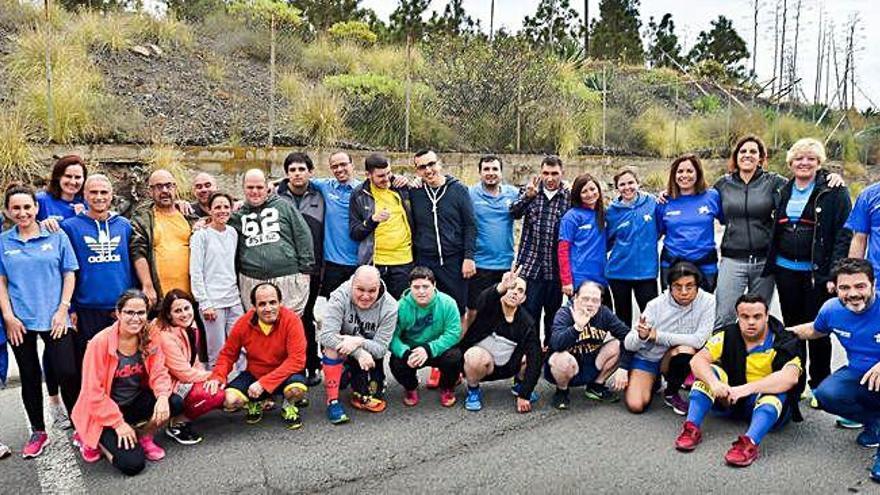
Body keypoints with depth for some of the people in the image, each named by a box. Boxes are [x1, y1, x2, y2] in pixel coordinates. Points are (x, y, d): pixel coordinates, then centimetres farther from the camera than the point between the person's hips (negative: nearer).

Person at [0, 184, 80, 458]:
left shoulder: (57, 236, 1)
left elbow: (69, 274, 1)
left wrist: (63, 310, -6)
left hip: (54, 319, -2)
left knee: (68, 374, -6)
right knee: (29, 378, 12)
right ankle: (38, 432, 25)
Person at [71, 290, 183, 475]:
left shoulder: (149, 339, -5)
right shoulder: (100, 342, -19)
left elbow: (159, 373, -7)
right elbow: (94, 392, -17)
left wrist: (163, 397, -29)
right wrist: (118, 423, -19)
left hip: (136, 403, 5)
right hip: (104, 413, -4)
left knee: (175, 403, -23)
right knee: (132, 464, -20)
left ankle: (143, 436, 5)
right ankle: (92, 439, 9)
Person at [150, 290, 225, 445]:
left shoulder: (189, 327, 3)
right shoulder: (165, 336, -23)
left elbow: (194, 361, 11)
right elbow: (185, 373, -22)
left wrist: (205, 375, -6)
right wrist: (211, 376, -10)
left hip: (185, 380, 9)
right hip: (168, 387, -9)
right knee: (215, 395, -24)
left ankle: (182, 417, 4)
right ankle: (177, 423, -7)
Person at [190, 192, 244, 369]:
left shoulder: (233, 233, 11)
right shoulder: (201, 235, -4)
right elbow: (195, 272, -8)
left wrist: (237, 291, 12)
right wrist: (204, 304, -12)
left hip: (234, 300, 5)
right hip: (212, 301, -5)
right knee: (217, 354, -3)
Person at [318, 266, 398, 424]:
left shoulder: (389, 307, -21)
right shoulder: (340, 296, -25)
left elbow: (381, 348, -21)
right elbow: (326, 335, -33)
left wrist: (358, 342, -40)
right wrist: (359, 353, -41)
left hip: (369, 353, 1)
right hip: (340, 355, -1)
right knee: (332, 345, -33)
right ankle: (332, 401, -21)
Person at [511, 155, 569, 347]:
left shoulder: (569, 197, 3)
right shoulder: (529, 190, 5)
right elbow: (514, 213, -11)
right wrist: (527, 196, -28)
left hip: (556, 267, 1)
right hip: (531, 264, 0)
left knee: (553, 312, 12)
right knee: (529, 311, 0)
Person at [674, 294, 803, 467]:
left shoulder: (783, 342, -16)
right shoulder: (728, 336, -7)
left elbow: (790, 377, -35)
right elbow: (697, 360, -17)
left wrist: (747, 388, -44)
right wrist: (714, 382, -37)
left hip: (770, 403, -3)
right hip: (731, 400, 3)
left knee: (776, 390, -34)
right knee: (709, 372, -18)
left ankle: (750, 443, -51)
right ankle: (692, 428, -26)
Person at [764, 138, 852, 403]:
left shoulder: (834, 192, -5)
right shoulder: (784, 191, 11)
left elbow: (844, 234, -10)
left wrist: (834, 274, -17)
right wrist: (771, 264, 9)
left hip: (817, 272, -5)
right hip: (786, 270, 5)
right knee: (791, 327, 13)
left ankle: (819, 386, 20)